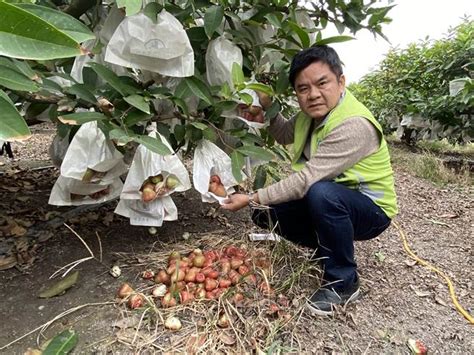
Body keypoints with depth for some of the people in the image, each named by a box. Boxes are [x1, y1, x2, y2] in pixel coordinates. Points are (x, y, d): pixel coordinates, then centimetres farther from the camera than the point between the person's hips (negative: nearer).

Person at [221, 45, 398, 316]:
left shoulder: (354, 125, -29)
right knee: (265, 213, -4)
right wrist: (268, 111, -3)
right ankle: (330, 250, 12)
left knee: (321, 193, -39)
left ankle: (344, 282, -15)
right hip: (331, 203, 8)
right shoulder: (315, 111, -2)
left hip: (370, 210, -7)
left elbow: (306, 180, -33)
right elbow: (286, 135, 17)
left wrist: (252, 199, -28)